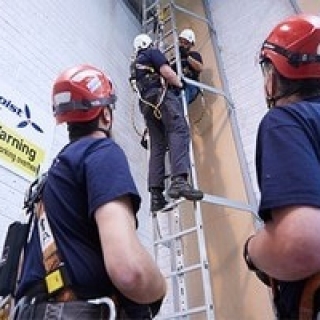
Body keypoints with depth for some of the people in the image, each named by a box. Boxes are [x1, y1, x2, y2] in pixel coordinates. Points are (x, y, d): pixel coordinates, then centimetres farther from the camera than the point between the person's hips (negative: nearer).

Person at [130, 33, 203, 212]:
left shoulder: (135, 65, 34)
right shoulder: (153, 53, 11)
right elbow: (166, 72, -6)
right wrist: (179, 83, 10)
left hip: (146, 104, 8)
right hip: (161, 95, -7)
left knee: (157, 146, 0)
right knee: (179, 131, -23)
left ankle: (156, 195, -11)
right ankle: (179, 180, -47)